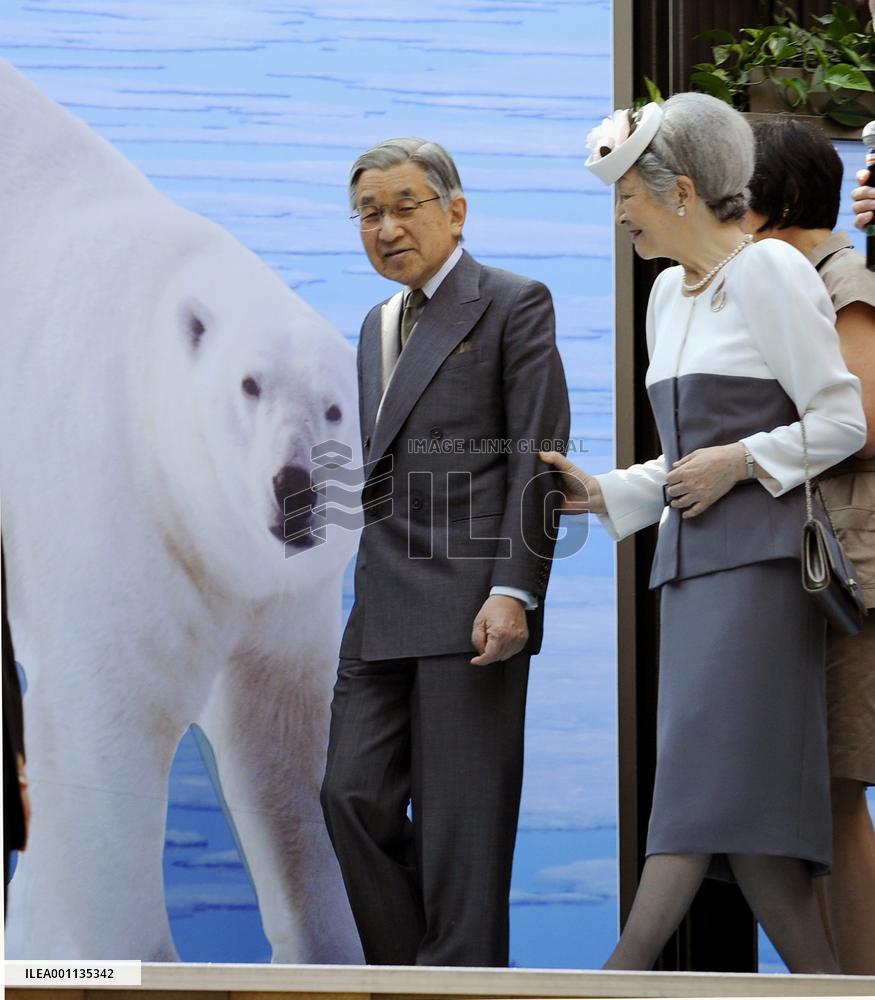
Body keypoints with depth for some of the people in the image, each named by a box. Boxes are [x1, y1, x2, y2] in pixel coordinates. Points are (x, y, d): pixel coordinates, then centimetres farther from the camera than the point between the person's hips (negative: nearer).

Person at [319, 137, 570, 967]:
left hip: (472, 601, -7)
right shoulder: (378, 324, 21)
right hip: (384, 609, 7)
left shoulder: (513, 304, -2)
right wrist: (372, 589, 13)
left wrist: (513, 591, -16)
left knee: (460, 818, -5)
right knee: (353, 795, 4)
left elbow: (538, 456, -8)